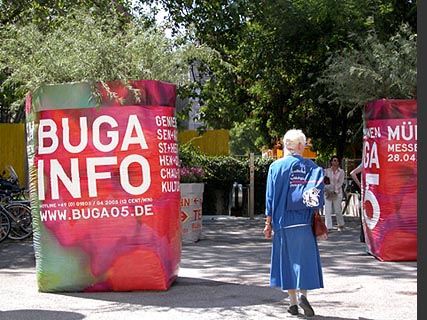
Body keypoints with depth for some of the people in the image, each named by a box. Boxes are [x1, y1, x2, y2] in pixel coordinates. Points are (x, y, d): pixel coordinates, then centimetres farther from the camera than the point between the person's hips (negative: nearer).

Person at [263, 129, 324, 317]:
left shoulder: (276, 166, -1)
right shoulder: (311, 166, 1)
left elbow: (271, 196, -1)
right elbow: (318, 195, -1)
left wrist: (268, 223, 3)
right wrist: (315, 216, 7)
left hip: (282, 222, 1)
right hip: (303, 222, 0)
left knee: (287, 259, 9)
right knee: (304, 257, 5)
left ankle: (293, 302, 11)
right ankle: (302, 293, -16)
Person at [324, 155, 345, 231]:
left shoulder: (341, 171, 2)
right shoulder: (327, 170, 6)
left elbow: (340, 182, -4)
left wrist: (335, 190, -14)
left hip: (337, 192, -1)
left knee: (338, 210, 2)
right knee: (327, 210, -5)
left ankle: (341, 225, 23)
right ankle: (328, 227, -1)